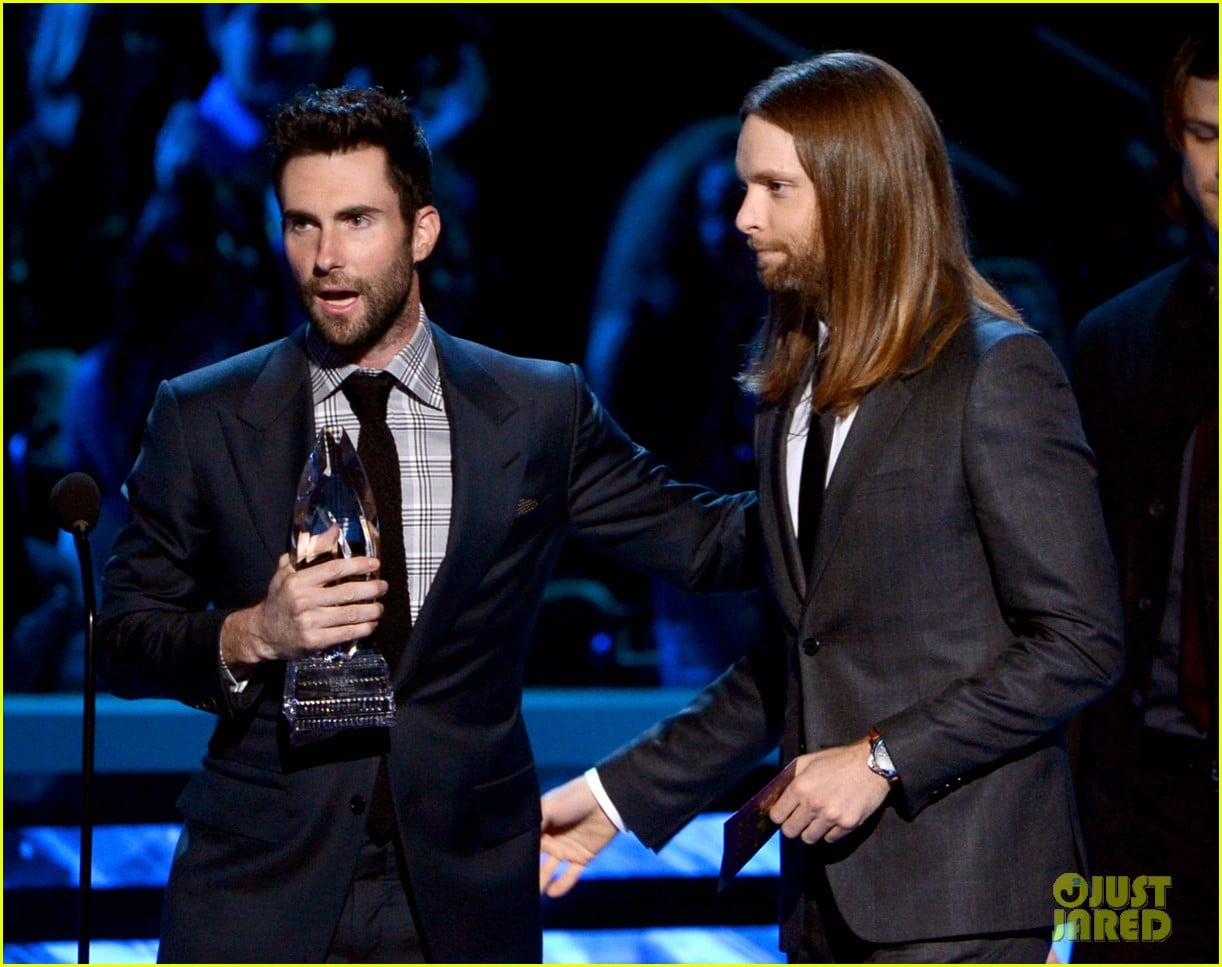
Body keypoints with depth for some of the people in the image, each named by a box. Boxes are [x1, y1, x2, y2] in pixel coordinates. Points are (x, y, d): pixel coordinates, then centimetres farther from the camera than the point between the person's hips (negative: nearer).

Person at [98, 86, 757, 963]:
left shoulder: (539, 413, 4)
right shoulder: (202, 420, 2)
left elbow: (704, 540, 6)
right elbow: (123, 638, 3)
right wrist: (250, 636, -15)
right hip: (261, 889, 0)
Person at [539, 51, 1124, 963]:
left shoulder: (997, 373, -9)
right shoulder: (792, 391, 14)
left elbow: (1079, 641, -12)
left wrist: (884, 760, -16)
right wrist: (619, 795, 14)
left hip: (956, 891, -7)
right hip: (829, 886, 7)